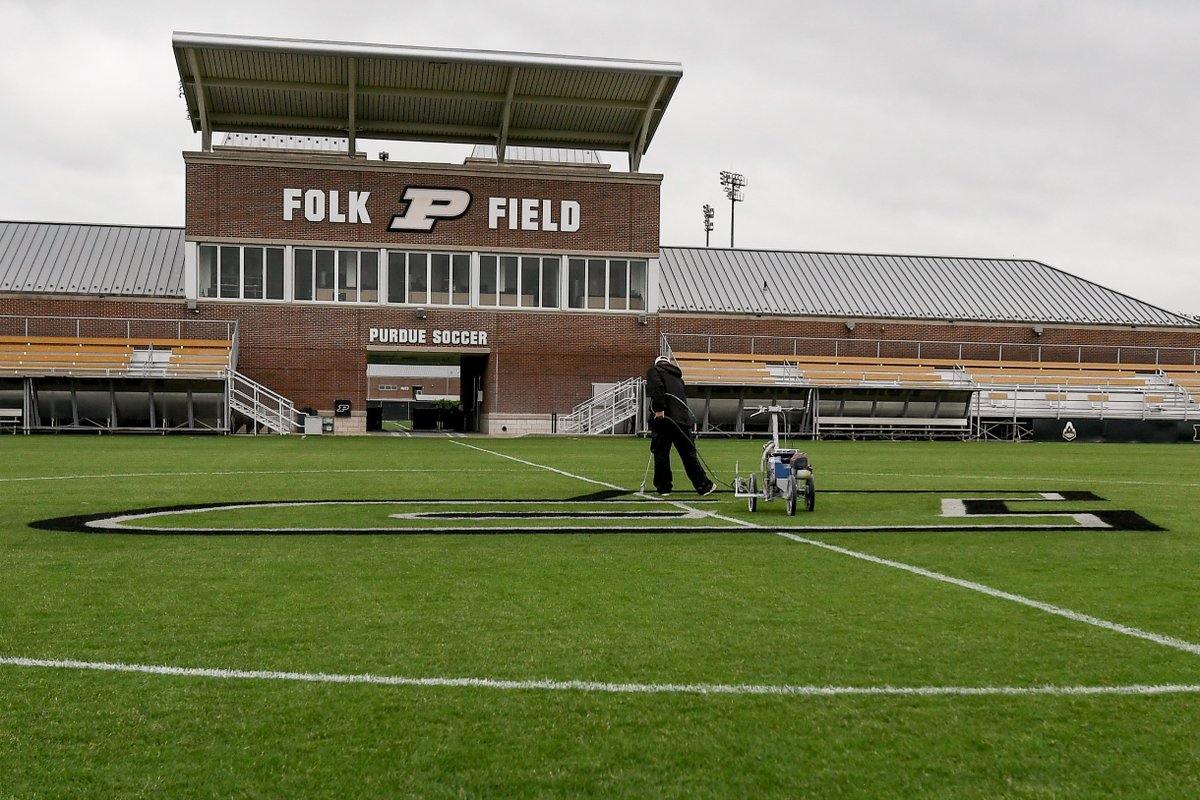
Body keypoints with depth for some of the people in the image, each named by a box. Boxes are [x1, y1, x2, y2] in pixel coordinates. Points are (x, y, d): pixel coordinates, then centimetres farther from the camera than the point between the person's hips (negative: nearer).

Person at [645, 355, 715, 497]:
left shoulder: (654, 371, 7)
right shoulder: (677, 377, 25)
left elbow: (657, 386, -14)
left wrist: (659, 409, -19)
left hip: (662, 418, -4)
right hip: (681, 419, 4)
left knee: (661, 454, 5)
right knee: (689, 453, 8)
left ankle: (663, 487, 7)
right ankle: (704, 486, 9)